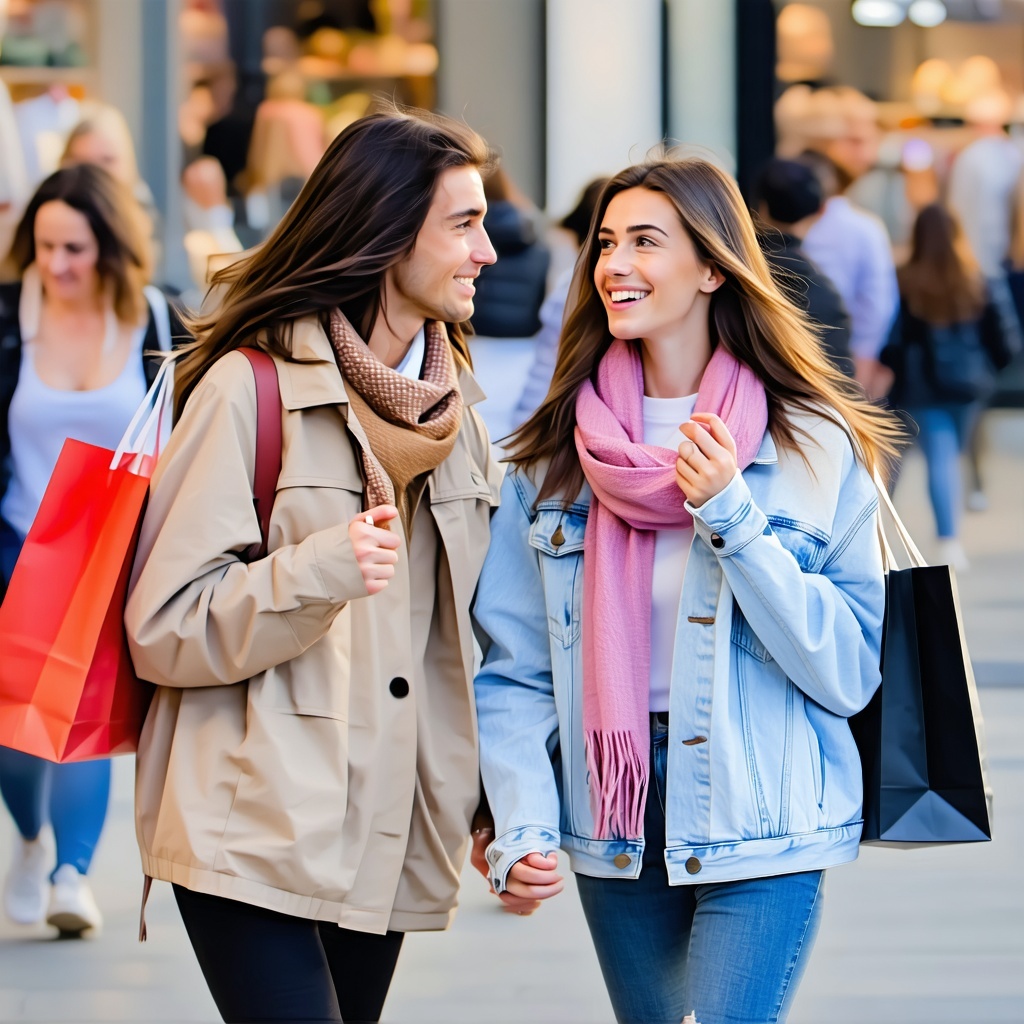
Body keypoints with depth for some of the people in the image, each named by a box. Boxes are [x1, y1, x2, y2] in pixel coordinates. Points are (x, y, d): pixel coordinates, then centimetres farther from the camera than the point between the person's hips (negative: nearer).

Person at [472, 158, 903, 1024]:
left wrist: (732, 517, -17)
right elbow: (513, 669, 0)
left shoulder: (815, 448, -5)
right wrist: (521, 829, -14)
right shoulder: (553, 454, 3)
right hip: (616, 834, 3)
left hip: (760, 832, -3)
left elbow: (849, 673, -9)